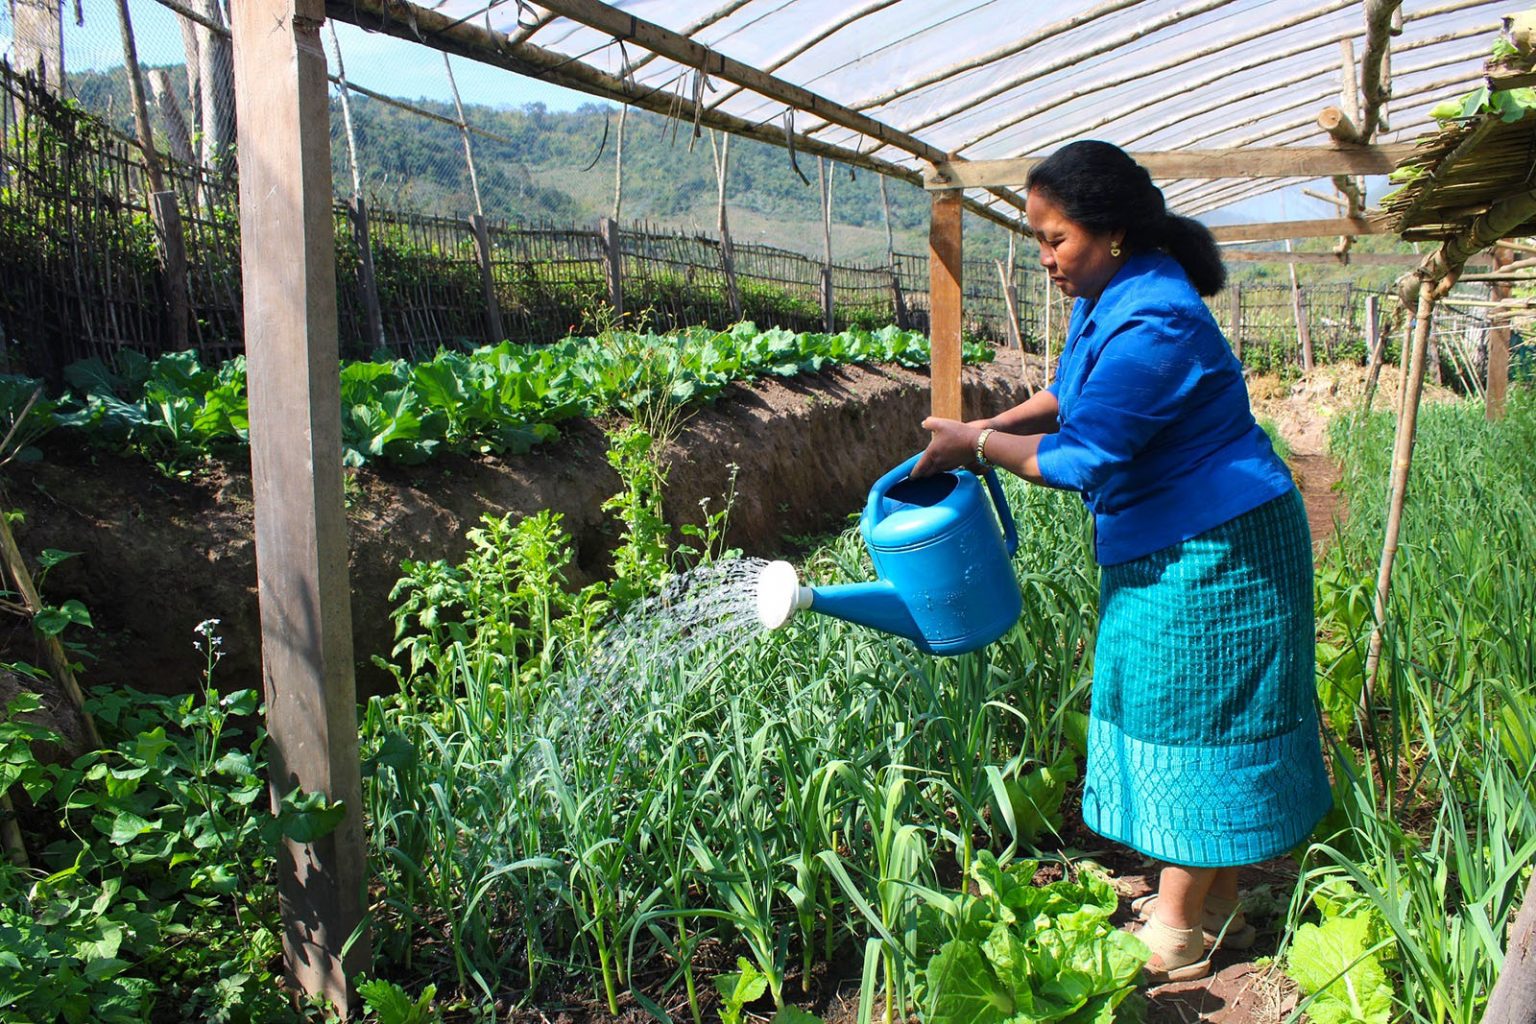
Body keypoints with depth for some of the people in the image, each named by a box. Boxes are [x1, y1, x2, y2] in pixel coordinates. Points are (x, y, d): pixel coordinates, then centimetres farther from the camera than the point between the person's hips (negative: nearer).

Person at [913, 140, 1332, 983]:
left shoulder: (1152, 325, -27)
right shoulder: (1107, 298, 5)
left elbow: (1080, 456, -26)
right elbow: (1074, 392, 20)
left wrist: (975, 445, -13)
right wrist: (992, 426, 7)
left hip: (1211, 552, -10)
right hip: (1163, 544, 10)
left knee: (1192, 726, 1)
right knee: (1194, 725, 16)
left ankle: (1174, 936, 16)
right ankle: (1215, 908, 31)